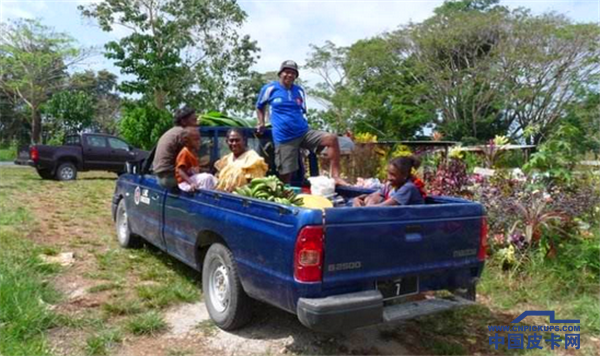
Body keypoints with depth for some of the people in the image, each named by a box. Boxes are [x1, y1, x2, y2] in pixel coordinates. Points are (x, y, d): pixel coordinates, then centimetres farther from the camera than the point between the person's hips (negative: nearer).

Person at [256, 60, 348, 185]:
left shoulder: (299, 91, 13)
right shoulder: (270, 89, 3)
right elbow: (259, 106, 19)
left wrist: (302, 123, 13)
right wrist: (261, 122, 8)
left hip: (304, 132, 3)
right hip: (284, 137, -3)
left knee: (332, 139, -19)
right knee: (285, 174, -3)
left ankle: (335, 176, -18)